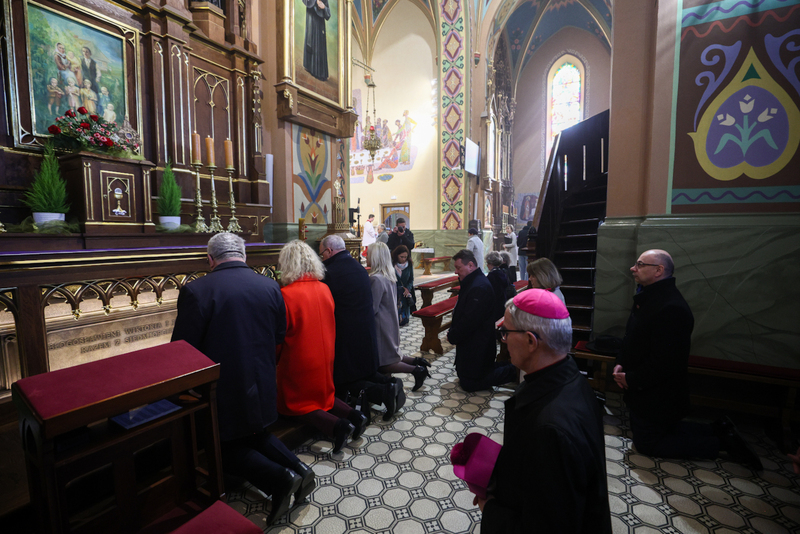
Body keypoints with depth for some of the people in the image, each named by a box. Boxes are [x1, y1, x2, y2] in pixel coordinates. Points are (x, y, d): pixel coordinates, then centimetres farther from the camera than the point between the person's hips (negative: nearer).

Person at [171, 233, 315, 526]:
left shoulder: (195, 291, -19)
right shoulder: (271, 287, -6)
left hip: (224, 391, -4)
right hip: (262, 388, 5)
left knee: (224, 449, 19)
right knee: (257, 435, 29)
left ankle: (278, 479, -1)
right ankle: (296, 466, 11)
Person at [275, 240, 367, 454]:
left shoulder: (286, 294, -21)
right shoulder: (324, 289, -4)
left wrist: (273, 360, 7)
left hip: (298, 361, -6)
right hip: (325, 357, 6)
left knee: (295, 404, 14)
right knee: (323, 394, 27)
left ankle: (337, 426, -7)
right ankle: (353, 415, 4)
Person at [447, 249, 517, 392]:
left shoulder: (479, 287, -27)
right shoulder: (471, 282, 8)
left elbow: (469, 321, -28)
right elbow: (461, 312, 13)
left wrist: (452, 336, -13)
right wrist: (452, 332, 1)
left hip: (477, 346, -10)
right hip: (471, 343, 10)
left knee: (469, 384, 1)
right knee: (463, 374, 22)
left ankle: (512, 371, 6)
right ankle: (509, 368, 22)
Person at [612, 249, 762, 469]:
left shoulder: (671, 308, -29)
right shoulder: (648, 297, 4)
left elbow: (664, 363, -30)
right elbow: (632, 338, 12)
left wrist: (631, 379, -19)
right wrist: (621, 363, -2)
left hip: (656, 396, -10)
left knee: (646, 442, 7)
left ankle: (720, 443, 14)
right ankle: (719, 431, 27)